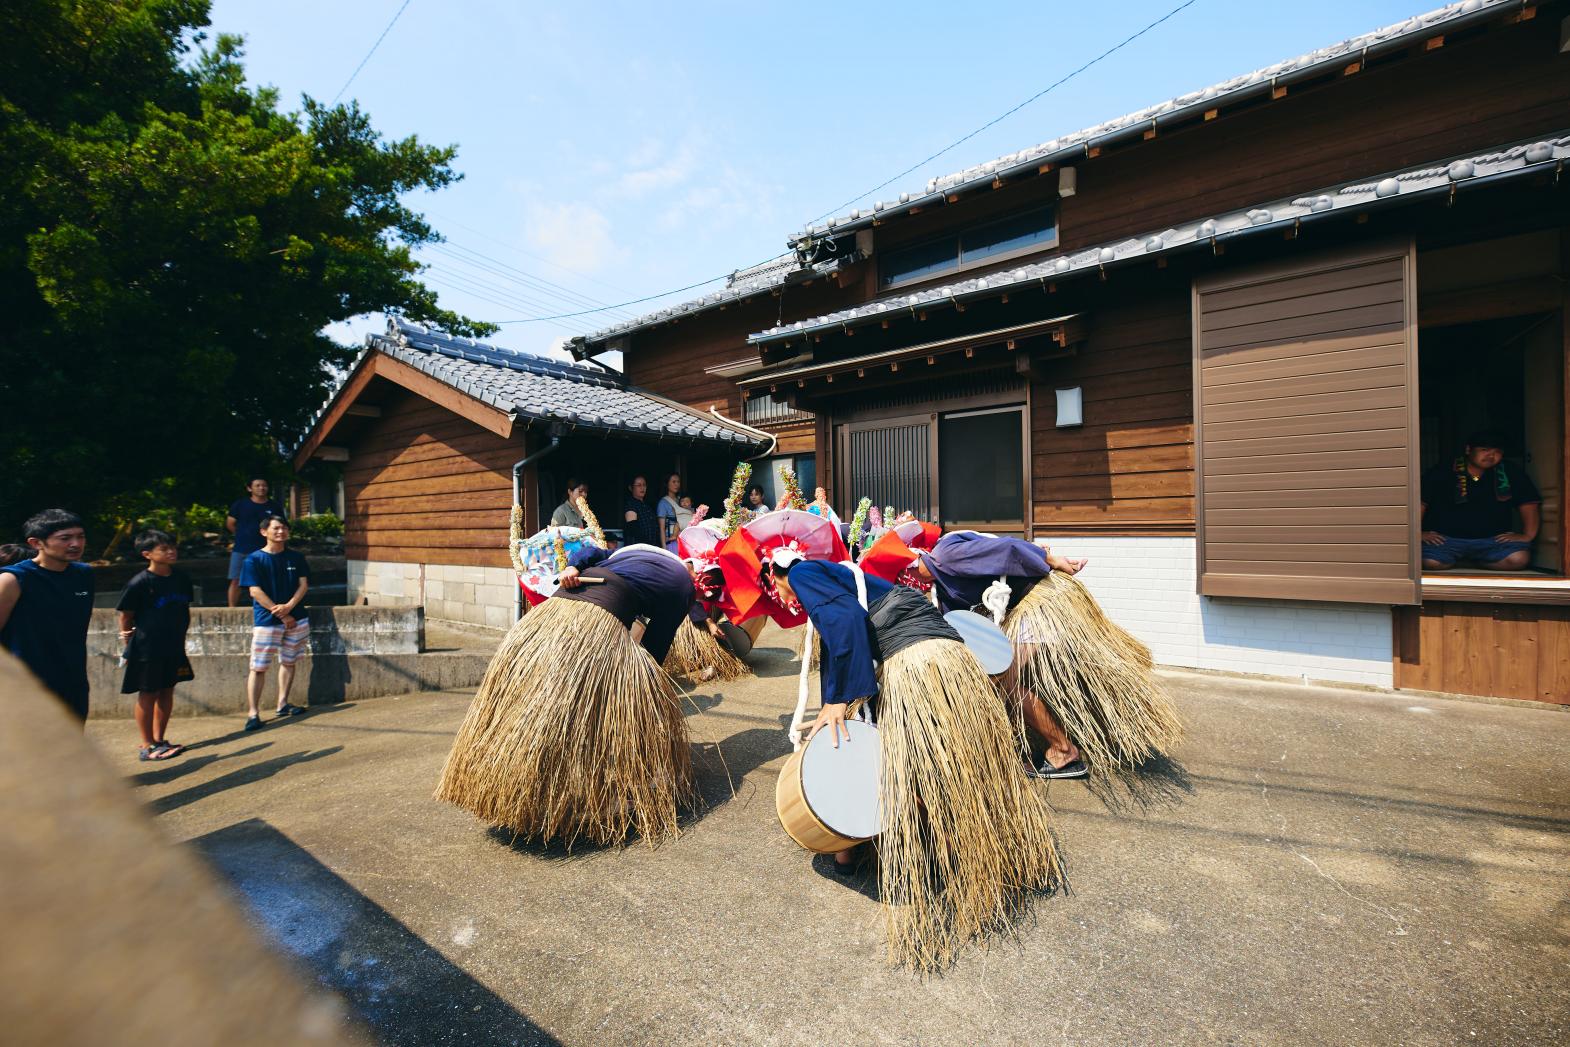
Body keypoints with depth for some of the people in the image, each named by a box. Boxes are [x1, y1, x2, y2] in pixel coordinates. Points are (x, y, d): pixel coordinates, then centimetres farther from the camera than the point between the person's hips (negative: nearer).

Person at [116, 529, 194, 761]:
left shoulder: (181, 577, 2)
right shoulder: (139, 583, -15)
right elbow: (125, 615, -6)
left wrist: (179, 636, 13)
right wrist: (129, 641, 0)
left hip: (174, 647, 6)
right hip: (147, 649, -6)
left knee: (167, 692, 13)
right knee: (148, 694, 4)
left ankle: (160, 740, 26)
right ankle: (147, 746, 15)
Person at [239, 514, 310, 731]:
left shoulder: (296, 558, 7)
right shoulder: (254, 560, -4)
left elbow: (304, 584, 3)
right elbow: (255, 591, -9)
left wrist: (289, 606, -15)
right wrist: (281, 615, -14)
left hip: (295, 618, 4)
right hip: (266, 620, -4)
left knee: (288, 662, 12)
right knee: (258, 667, -3)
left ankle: (283, 704, 23)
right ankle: (253, 713, 1)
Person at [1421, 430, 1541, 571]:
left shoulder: (1511, 473, 5)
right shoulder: (1442, 473, -4)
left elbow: (1529, 503, 6)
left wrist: (1528, 535, -3)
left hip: (1493, 539, 4)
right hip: (1447, 538, -3)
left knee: (1518, 559, -24)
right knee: (1430, 562, -31)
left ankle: (1473, 561, 7)